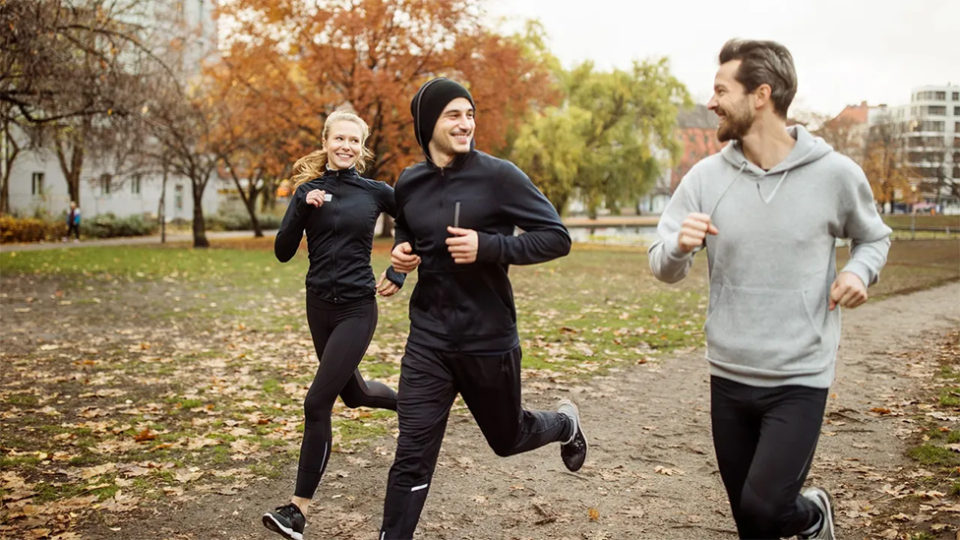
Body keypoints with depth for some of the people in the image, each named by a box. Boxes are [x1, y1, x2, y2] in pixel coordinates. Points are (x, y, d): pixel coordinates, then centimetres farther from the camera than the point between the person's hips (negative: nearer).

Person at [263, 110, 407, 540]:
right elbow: (283, 253, -5)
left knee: (317, 403, -11)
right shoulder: (308, 191, 1)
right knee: (353, 395, 20)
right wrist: (302, 207, -18)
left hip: (357, 309, -4)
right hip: (319, 305, 4)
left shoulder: (375, 192, -2)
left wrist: (399, 272, 4)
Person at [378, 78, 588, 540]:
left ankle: (564, 423, 52)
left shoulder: (498, 176, -12)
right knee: (412, 455, -3)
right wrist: (401, 251, -2)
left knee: (507, 438, 20)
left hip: (489, 340, -2)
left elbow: (556, 238, -12)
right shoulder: (410, 183, 2)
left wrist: (488, 247, -24)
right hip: (429, 340, 3)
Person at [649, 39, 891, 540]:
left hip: (800, 379, -3)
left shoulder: (835, 174, -9)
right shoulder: (706, 177, -4)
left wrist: (860, 270, -12)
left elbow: (874, 237, 10)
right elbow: (663, 268, -2)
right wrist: (680, 246, -25)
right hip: (727, 377, 3)